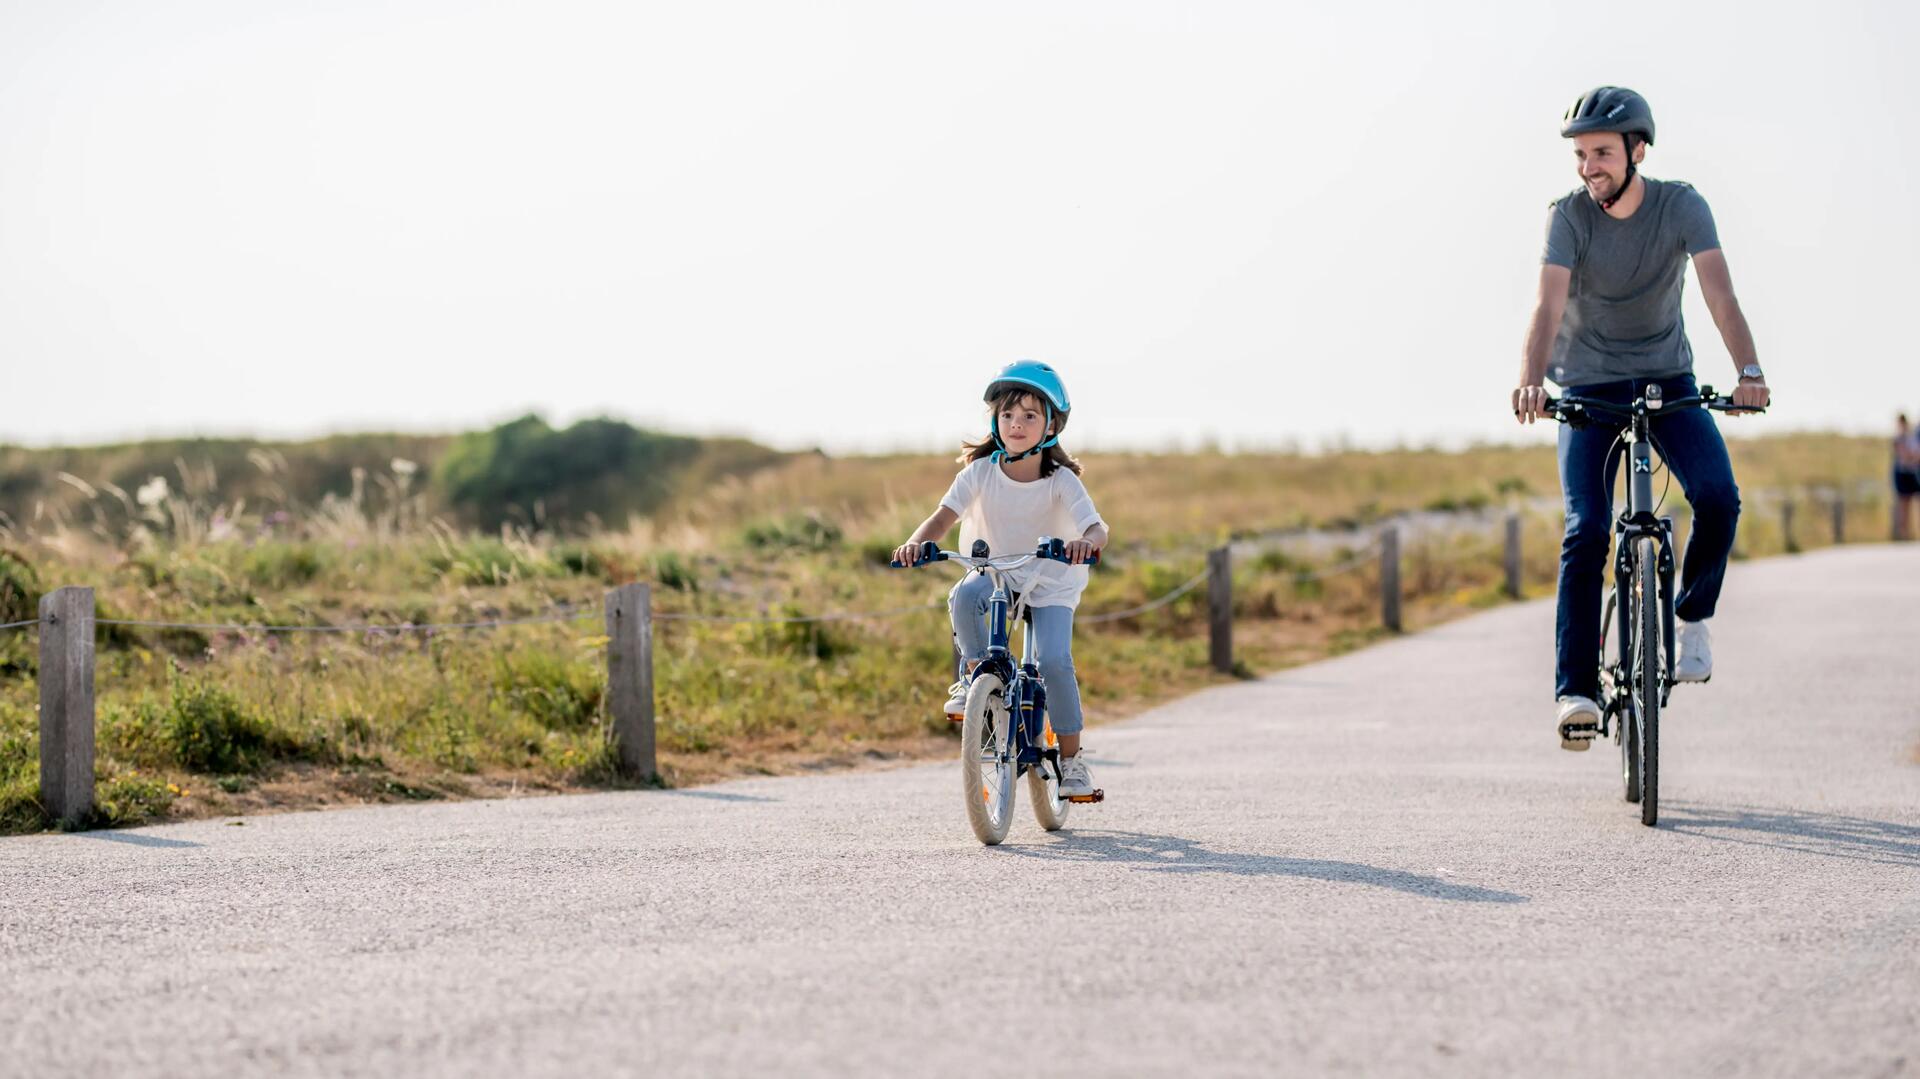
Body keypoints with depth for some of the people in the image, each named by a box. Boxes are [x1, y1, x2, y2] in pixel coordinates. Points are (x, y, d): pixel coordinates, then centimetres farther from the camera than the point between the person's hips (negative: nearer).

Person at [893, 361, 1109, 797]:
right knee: (965, 595, -34)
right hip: (995, 571, 2)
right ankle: (975, 676, -12)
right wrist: (915, 543, -41)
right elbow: (945, 515, -20)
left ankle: (1071, 759, -7)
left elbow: (1097, 527, -27)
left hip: (1050, 583, -2)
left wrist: (1087, 542, -52)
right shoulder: (981, 471, -11)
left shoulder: (1061, 480, -15)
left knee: (1054, 660, -23)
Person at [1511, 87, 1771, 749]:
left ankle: (1692, 615, 5)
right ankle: (1575, 689, -12)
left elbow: (1720, 296, -23)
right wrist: (1531, 379, -46)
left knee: (1718, 497, -22)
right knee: (1586, 531, -15)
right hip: (1589, 386, -1)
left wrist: (1749, 372, -40)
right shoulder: (1569, 216, -14)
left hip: (1667, 380, 1)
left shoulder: (1681, 205, -12)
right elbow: (1549, 306, -27)